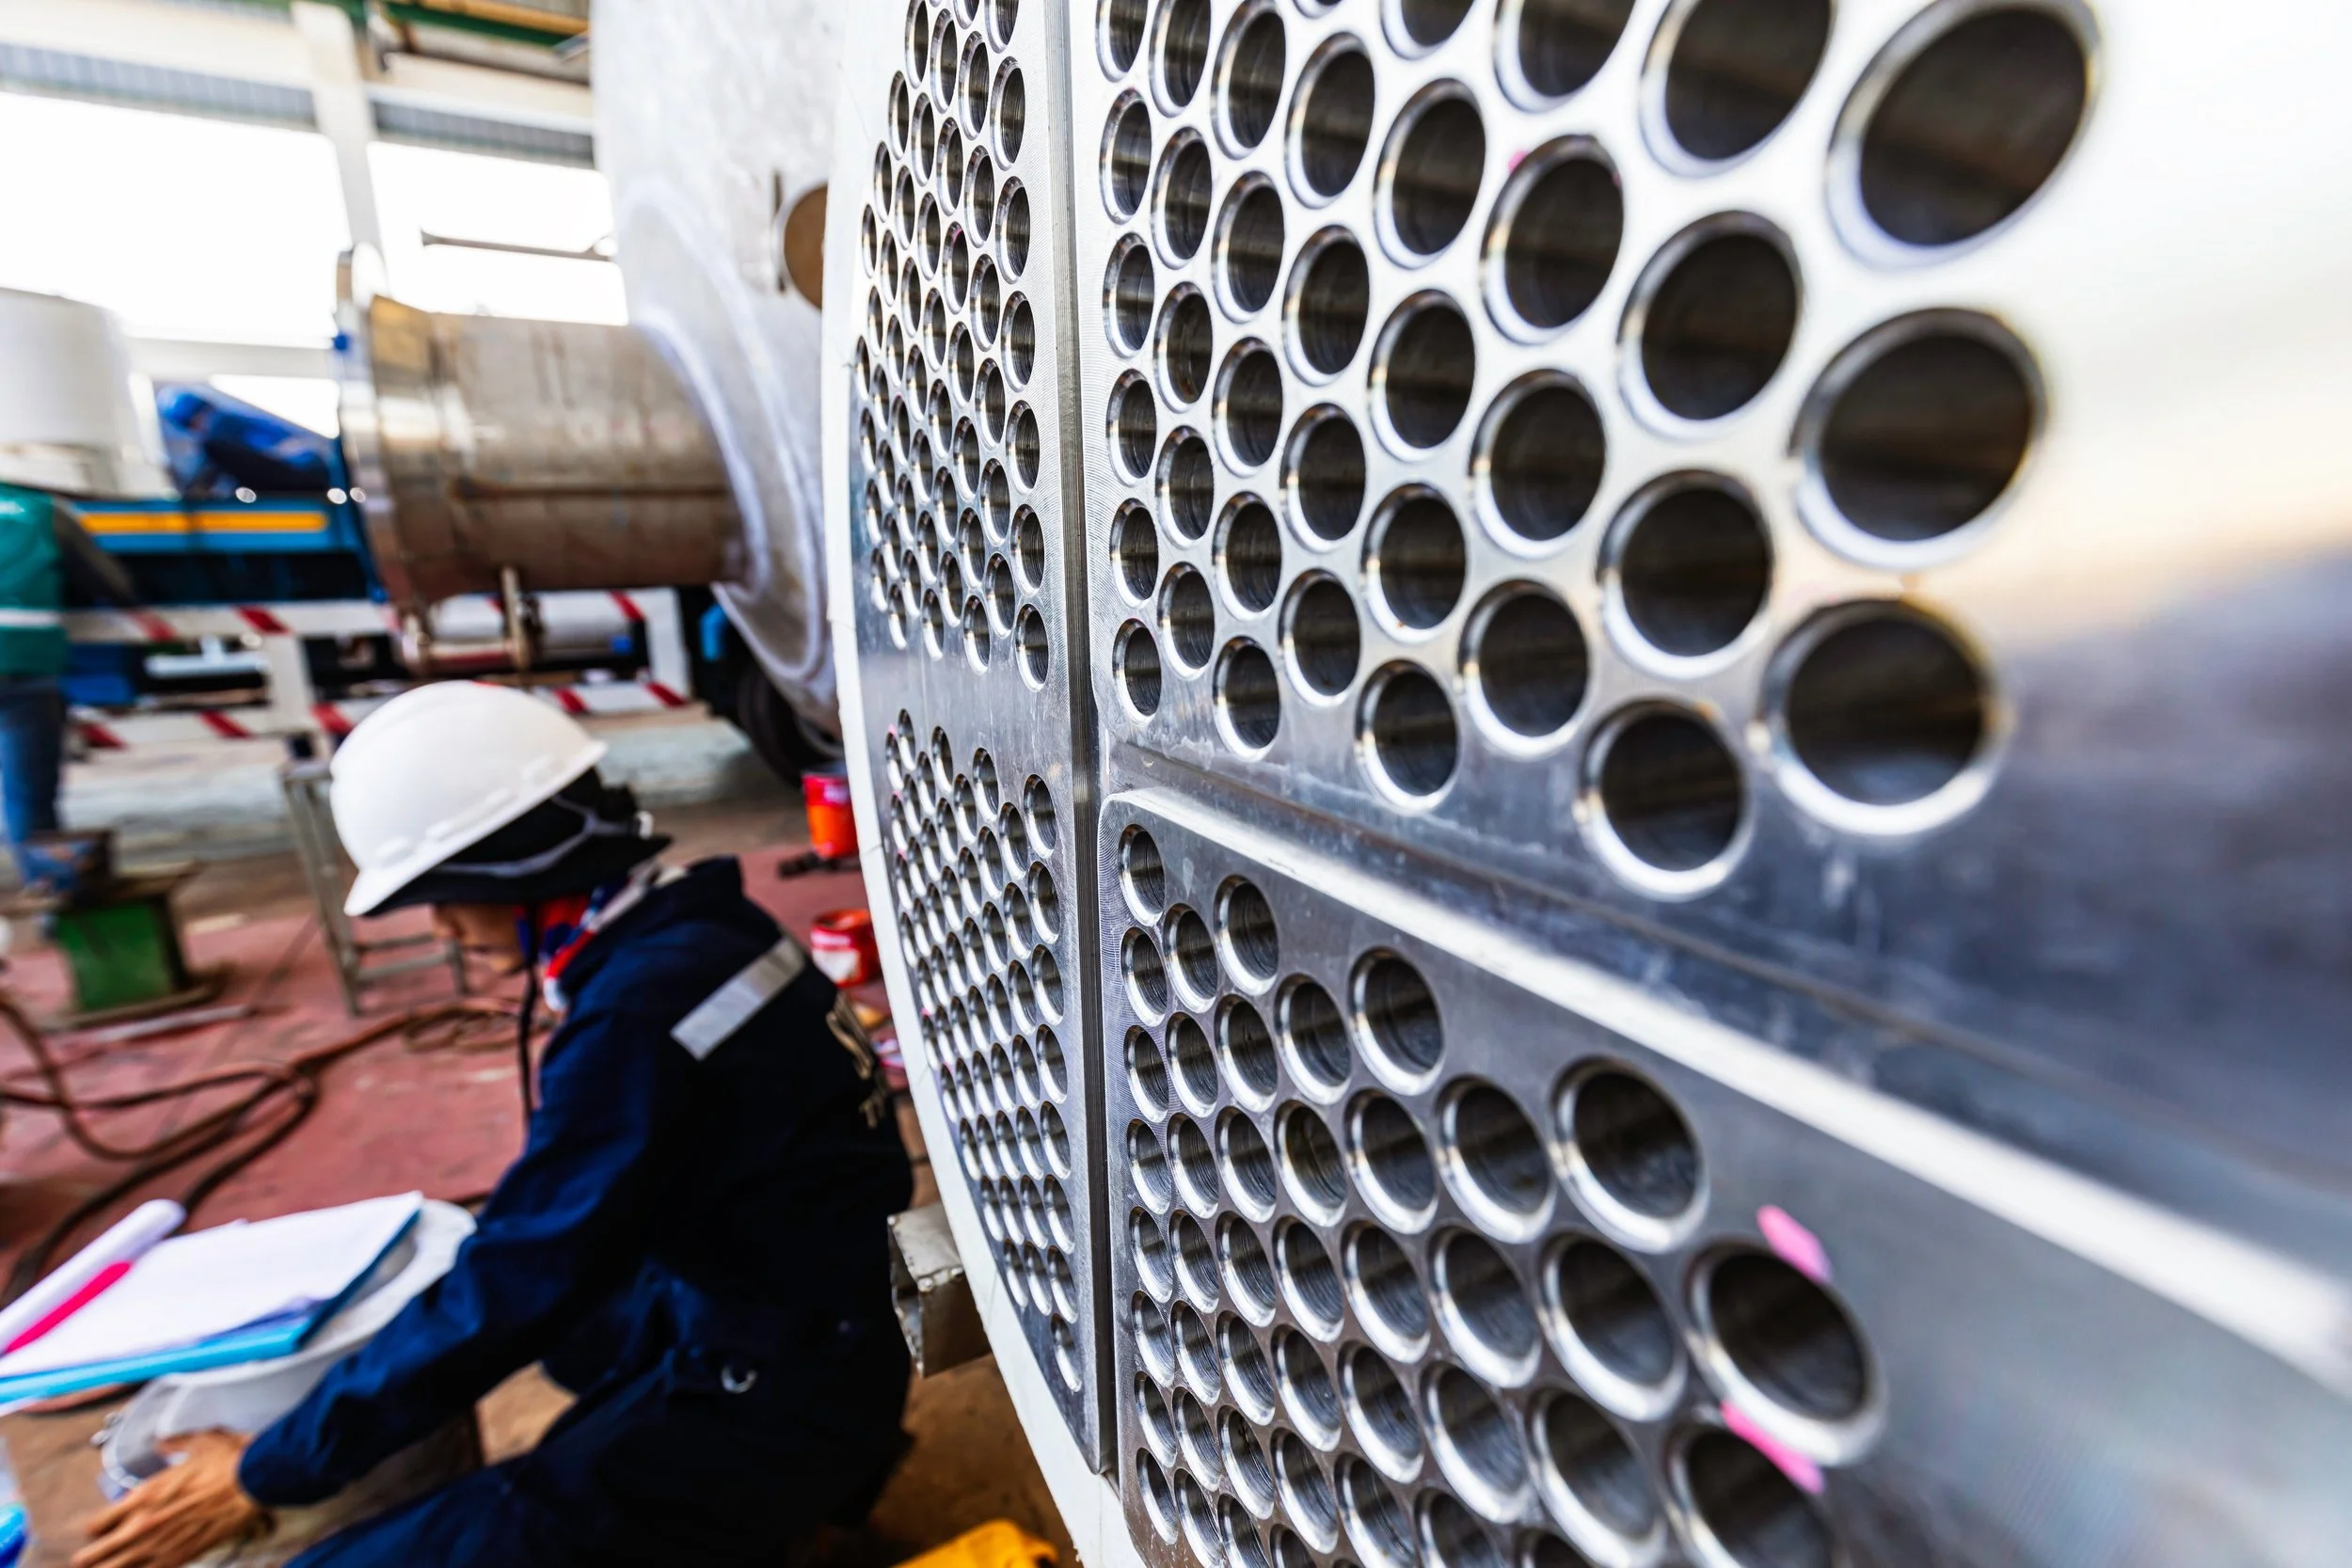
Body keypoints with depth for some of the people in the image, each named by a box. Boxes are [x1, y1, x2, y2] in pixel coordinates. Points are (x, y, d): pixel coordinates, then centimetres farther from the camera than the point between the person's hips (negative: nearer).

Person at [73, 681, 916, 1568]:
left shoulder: (639, 1009, -28)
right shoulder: (695, 925, -1)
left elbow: (514, 1288, -18)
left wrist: (267, 1477, -3)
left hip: (781, 1397, -8)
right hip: (825, 1317, 9)